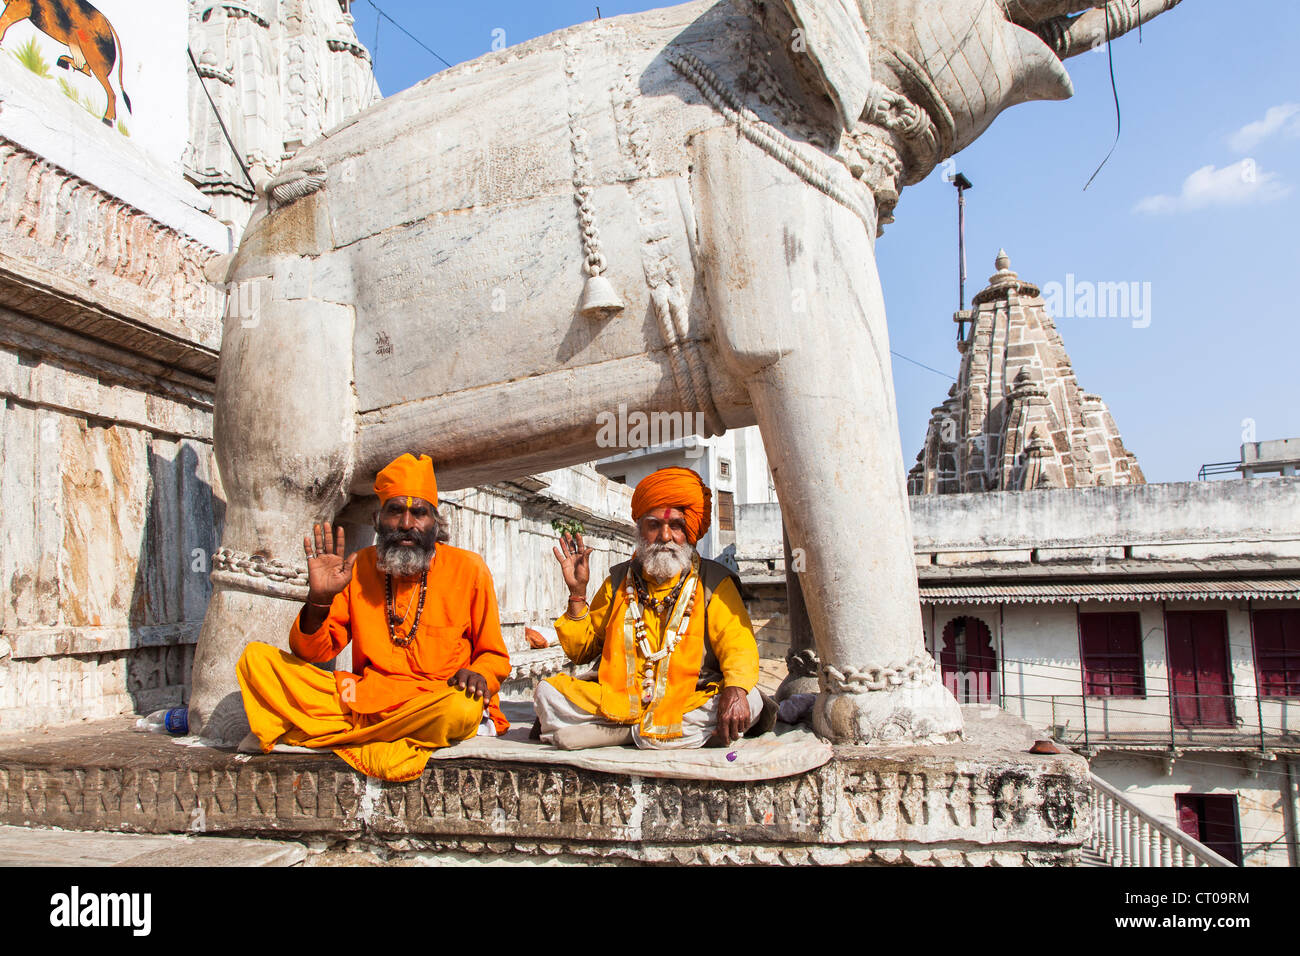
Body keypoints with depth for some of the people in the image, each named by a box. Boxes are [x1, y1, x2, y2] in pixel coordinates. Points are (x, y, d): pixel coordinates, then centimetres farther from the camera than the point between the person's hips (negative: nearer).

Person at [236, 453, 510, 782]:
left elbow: (495, 656, 7)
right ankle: (375, 747, -22)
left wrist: (478, 674, -17)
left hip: (429, 705, -2)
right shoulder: (359, 568, 8)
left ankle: (332, 735, -16)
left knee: (463, 708, -37)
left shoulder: (468, 569, 1)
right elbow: (312, 653, 7)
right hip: (363, 700, 3)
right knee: (257, 657, -10)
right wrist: (319, 599, -12)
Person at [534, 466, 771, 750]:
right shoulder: (619, 580, 14)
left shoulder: (713, 581, 6)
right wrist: (578, 593, 3)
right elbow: (580, 651, 16)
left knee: (748, 700, -31)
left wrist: (735, 689, -28)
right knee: (547, 692, -21)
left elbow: (739, 645, -7)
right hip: (621, 700, 3)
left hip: (691, 700, -3)